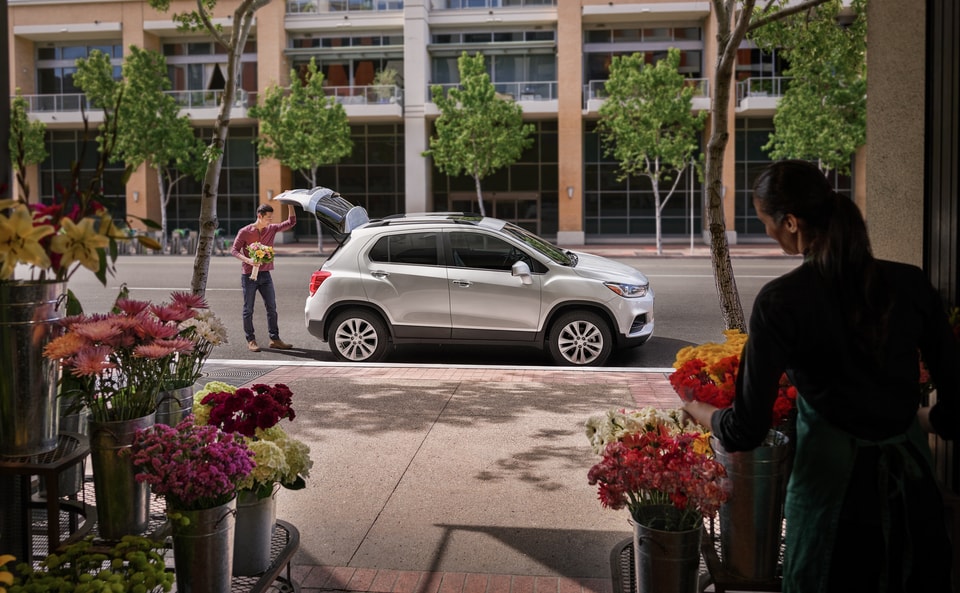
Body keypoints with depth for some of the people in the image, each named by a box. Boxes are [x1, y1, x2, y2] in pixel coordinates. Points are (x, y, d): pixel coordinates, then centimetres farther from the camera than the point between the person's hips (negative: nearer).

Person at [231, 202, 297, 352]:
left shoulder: (272, 229, 4)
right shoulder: (245, 232, -8)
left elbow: (291, 223, 4)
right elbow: (234, 250, -6)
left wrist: (290, 205, -9)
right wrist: (247, 260, -23)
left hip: (265, 275, 4)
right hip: (249, 275, -4)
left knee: (272, 307, 4)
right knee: (248, 309, 2)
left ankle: (274, 339, 10)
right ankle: (251, 340, 10)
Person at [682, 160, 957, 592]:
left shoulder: (781, 302, -17)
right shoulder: (910, 284, -5)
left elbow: (745, 432, -15)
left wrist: (696, 409, 5)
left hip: (834, 490, -4)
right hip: (913, 491, 4)